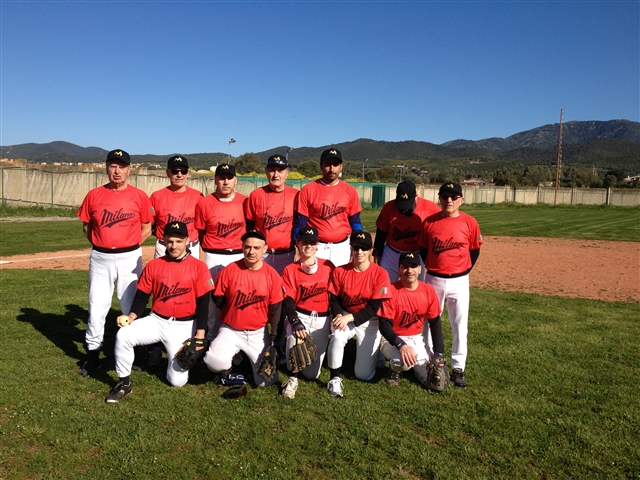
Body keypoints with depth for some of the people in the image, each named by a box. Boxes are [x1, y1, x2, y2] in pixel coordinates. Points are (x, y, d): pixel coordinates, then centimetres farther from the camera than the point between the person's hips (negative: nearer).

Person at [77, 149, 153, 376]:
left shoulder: (140, 196, -2)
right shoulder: (94, 195, 1)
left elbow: (146, 228, 4)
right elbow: (86, 226, 11)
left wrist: (129, 247, -1)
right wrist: (101, 245, 5)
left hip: (130, 258, -1)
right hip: (100, 258, 1)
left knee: (131, 307, 7)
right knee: (96, 307, 5)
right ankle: (93, 355, 19)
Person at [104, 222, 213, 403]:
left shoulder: (198, 267, -8)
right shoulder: (153, 265, 1)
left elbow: (203, 303, -8)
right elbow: (142, 296, 5)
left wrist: (200, 335, -13)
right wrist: (132, 316, -15)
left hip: (183, 326, -3)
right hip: (156, 320, 3)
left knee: (177, 381, -7)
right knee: (123, 335, -23)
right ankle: (124, 383, -1)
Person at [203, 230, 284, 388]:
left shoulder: (272, 275, -8)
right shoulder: (229, 270, -10)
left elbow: (275, 309, -4)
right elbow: (218, 299, 2)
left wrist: (272, 338, -7)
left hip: (259, 333, 1)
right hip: (231, 330, -1)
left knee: (267, 380, -4)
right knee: (214, 362, -28)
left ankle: (250, 358, 28)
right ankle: (233, 358, 9)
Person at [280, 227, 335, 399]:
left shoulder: (328, 266, 5)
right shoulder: (290, 270, 1)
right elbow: (288, 301, -8)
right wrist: (295, 322, -25)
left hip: (322, 320, 1)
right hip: (300, 316, -1)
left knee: (312, 373, 0)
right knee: (295, 335, -39)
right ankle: (293, 377, -16)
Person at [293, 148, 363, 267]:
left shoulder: (350, 191, 4)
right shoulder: (307, 190, -3)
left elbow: (355, 222, 9)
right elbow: (299, 224, -2)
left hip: (342, 248, 2)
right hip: (316, 248, -2)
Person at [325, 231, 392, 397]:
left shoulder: (380, 274, -14)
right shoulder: (340, 271, -7)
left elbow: (374, 307, -15)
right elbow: (335, 299, -1)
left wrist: (349, 318, -25)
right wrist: (339, 315, -23)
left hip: (369, 321, -1)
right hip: (345, 316, 1)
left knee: (364, 375, -2)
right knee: (337, 336, -36)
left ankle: (364, 349, 32)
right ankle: (335, 378, -15)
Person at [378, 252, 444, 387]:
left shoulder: (429, 291, -7)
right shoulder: (391, 291, -19)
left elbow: (435, 324, 0)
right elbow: (385, 325, -22)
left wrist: (438, 354, -7)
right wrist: (401, 345, -38)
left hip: (417, 339, 4)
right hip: (393, 339, -4)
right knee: (403, 361, -35)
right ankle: (396, 370, 3)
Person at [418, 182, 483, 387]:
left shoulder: (469, 222, -6)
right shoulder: (429, 222, -3)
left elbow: (474, 251, 5)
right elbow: (423, 250, 7)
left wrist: (464, 271, 3)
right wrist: (429, 270, 4)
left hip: (459, 281, -1)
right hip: (433, 280, 1)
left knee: (460, 325, 6)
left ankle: (458, 368, 18)